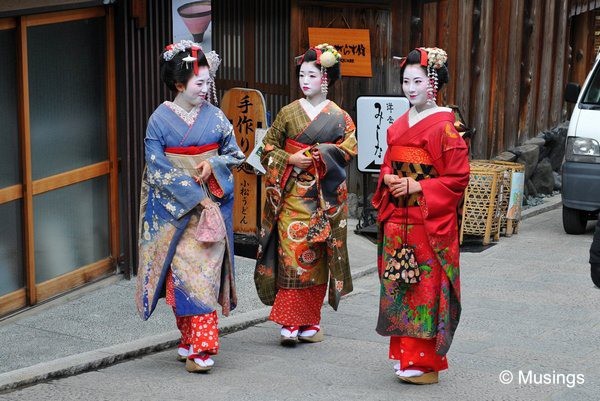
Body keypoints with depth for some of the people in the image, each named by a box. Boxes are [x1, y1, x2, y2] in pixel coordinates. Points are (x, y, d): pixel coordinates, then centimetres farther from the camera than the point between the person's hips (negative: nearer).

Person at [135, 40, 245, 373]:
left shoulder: (214, 116, 5)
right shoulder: (160, 118, -4)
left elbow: (235, 155, 12)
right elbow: (157, 168, -8)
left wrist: (213, 164, -10)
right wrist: (194, 196, -14)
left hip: (211, 206, 2)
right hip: (173, 209, -2)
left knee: (205, 271, -4)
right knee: (182, 271, -4)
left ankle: (198, 345, 0)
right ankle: (191, 341, 7)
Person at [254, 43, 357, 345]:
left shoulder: (338, 116, 6)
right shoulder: (288, 113, 7)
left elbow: (349, 148, -3)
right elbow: (268, 149, 8)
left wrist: (317, 154, -14)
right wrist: (290, 159, -10)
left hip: (323, 196, 0)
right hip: (291, 195, 0)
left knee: (316, 256, 3)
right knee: (291, 253, -9)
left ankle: (310, 321, 12)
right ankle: (290, 322, -7)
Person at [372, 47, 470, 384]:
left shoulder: (445, 125, -9)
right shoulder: (400, 124, 14)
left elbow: (458, 177, -11)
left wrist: (418, 187, -17)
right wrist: (389, 179, 0)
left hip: (430, 221, -7)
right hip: (397, 219, 7)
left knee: (426, 287, -4)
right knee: (398, 286, 9)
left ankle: (426, 362, 3)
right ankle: (405, 354, 19)